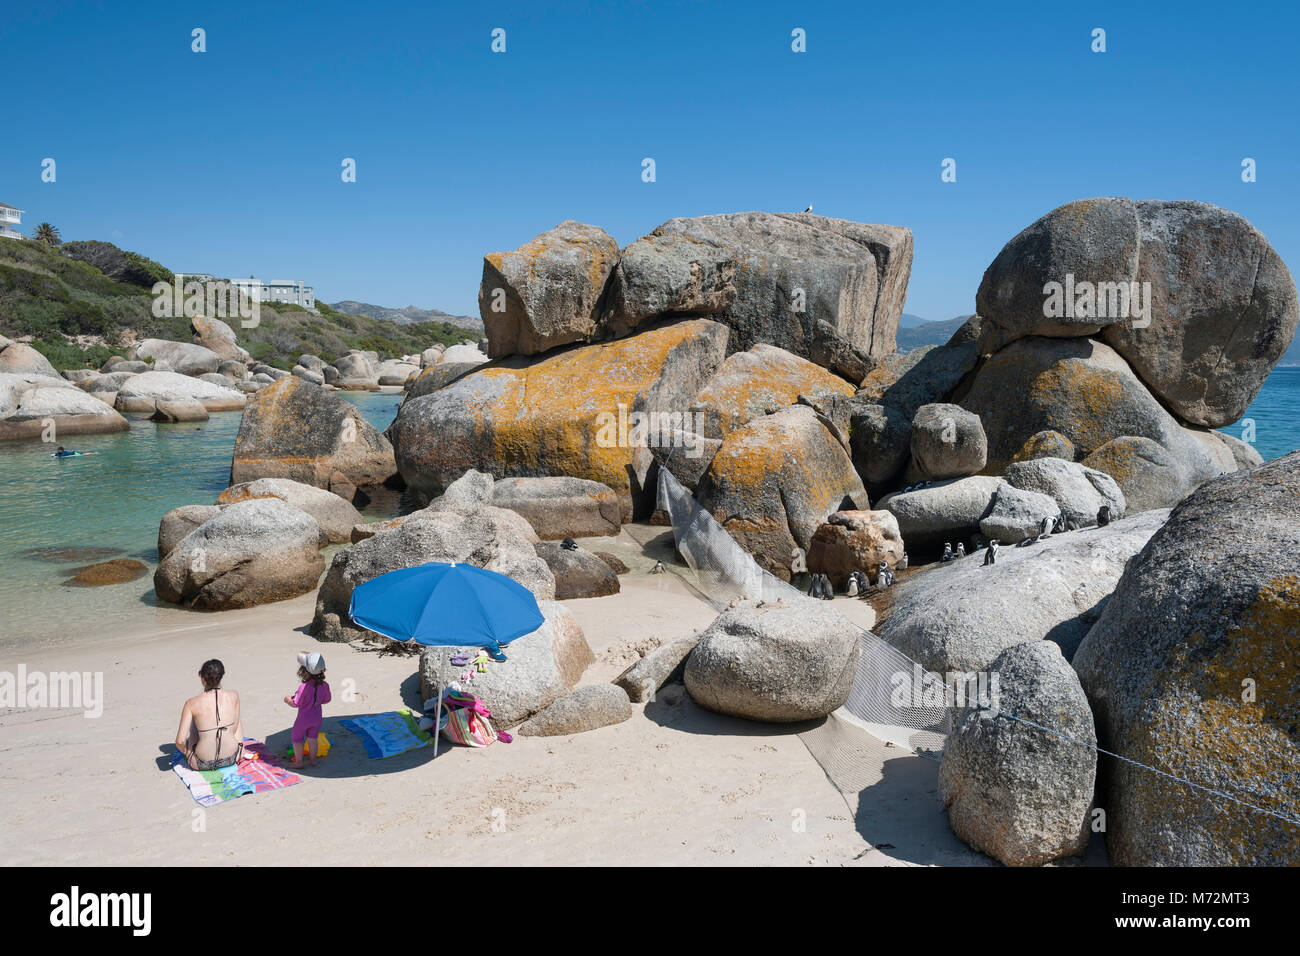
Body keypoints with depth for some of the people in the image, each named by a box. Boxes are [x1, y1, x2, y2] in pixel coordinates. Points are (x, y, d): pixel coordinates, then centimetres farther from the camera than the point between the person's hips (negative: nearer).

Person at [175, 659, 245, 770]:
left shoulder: (192, 703, -14)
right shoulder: (233, 696, -9)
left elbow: (180, 741, -13)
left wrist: (185, 752, 9)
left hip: (203, 764, -1)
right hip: (231, 759, 1)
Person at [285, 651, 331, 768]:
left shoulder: (304, 687, -29)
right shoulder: (324, 685, -13)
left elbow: (296, 704, -21)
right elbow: (326, 700, 2)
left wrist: (288, 699, -2)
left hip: (303, 718, -5)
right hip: (317, 717, 5)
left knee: (296, 739, 16)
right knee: (312, 739, 22)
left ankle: (298, 761, 23)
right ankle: (313, 760, 31)